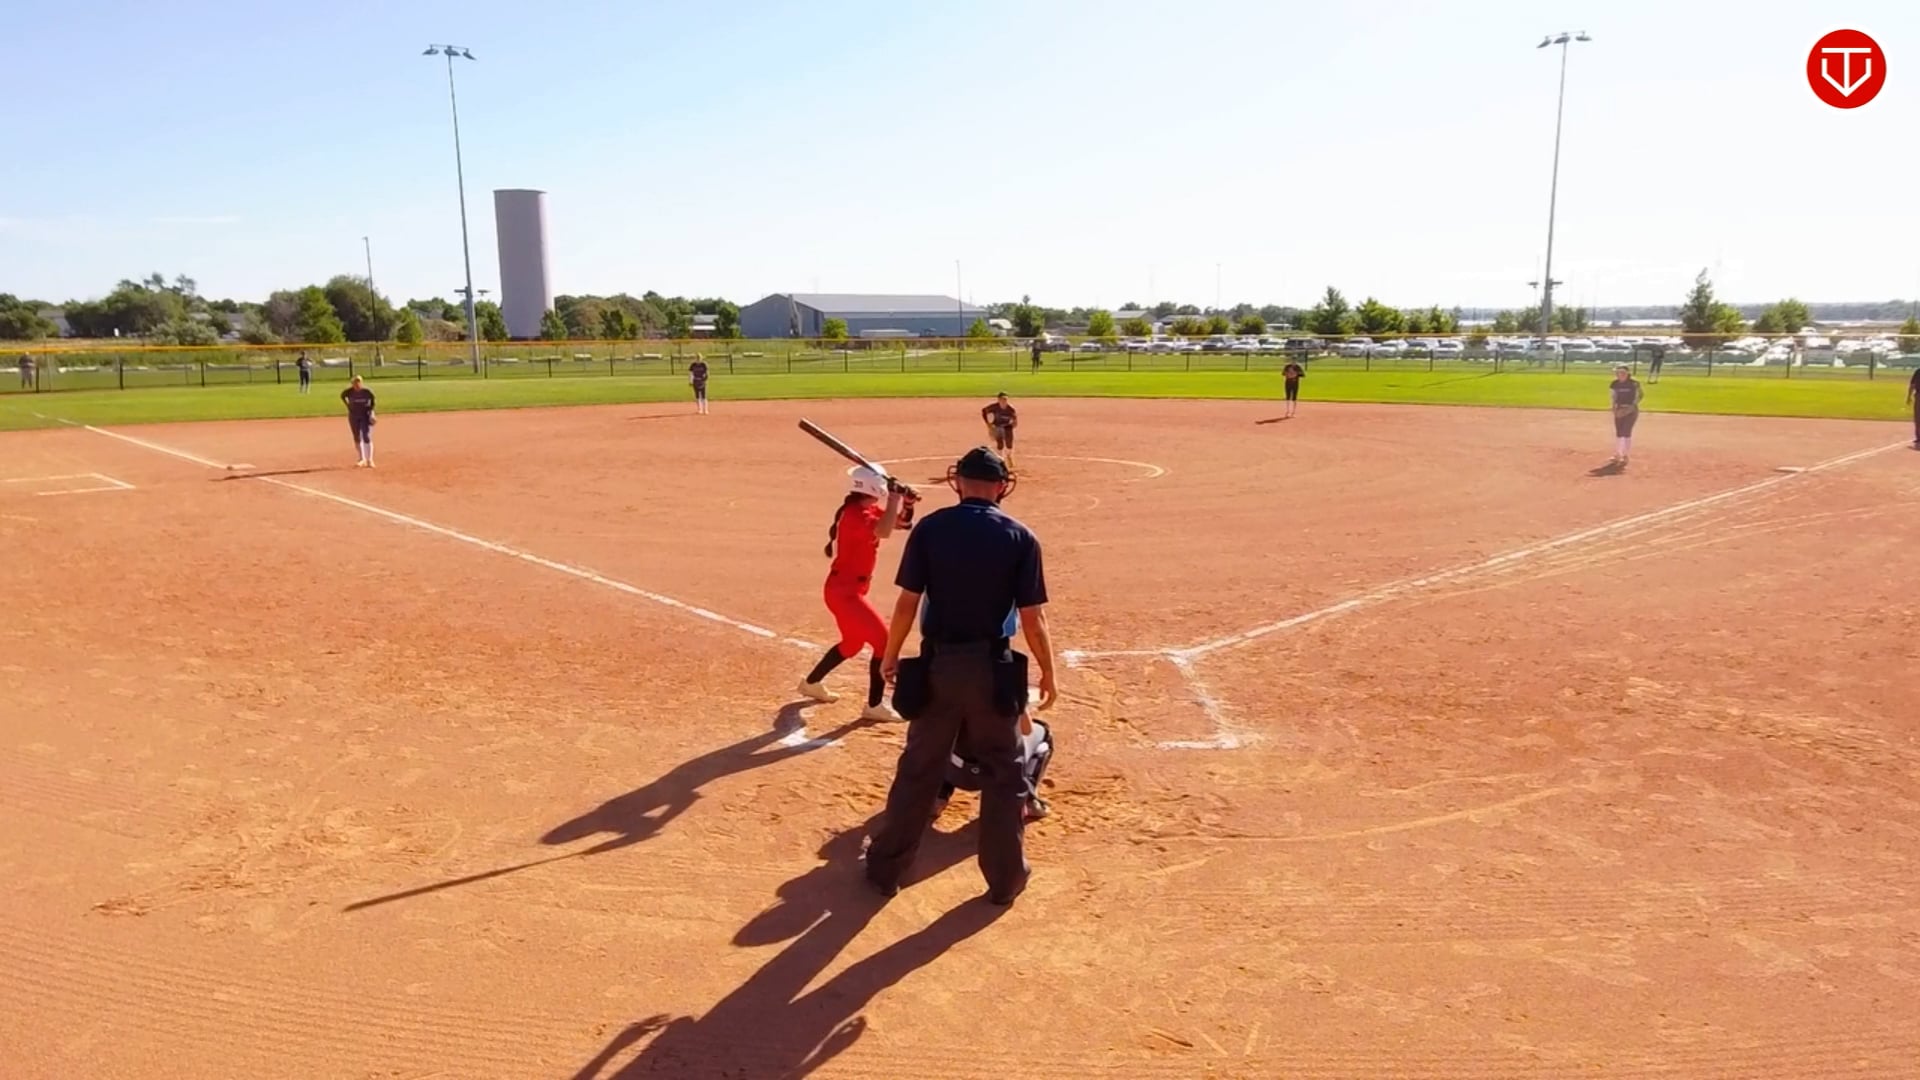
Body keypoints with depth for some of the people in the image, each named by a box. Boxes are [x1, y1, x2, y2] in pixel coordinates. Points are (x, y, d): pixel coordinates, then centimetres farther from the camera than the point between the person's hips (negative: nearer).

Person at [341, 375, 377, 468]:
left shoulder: (367, 391, -14)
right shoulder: (349, 392, -10)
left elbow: (373, 400, 3)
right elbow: (342, 396, 11)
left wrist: (371, 411, -5)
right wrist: (348, 406, 3)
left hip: (366, 415, -2)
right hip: (353, 416, 2)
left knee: (367, 437, -6)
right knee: (357, 438, 8)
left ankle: (369, 460, 1)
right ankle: (362, 459, 19)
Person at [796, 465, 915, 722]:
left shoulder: (867, 510, 8)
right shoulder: (855, 515, -23)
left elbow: (899, 522, 12)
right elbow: (884, 531, -40)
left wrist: (902, 500, -7)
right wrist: (895, 497, -30)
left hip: (847, 589, 11)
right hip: (844, 591, -11)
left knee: (853, 643, 26)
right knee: (883, 641, -10)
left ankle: (811, 683, 42)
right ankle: (874, 706, -4)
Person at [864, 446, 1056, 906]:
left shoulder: (929, 528, -4)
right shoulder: (1021, 537, -5)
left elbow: (907, 603, -5)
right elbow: (1033, 618, -6)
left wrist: (890, 657, 9)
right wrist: (1048, 672, 7)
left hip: (938, 665, 1)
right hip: (993, 668, -1)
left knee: (918, 769, 14)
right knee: (1005, 773, 15)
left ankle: (886, 868, 26)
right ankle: (1005, 877, 23)